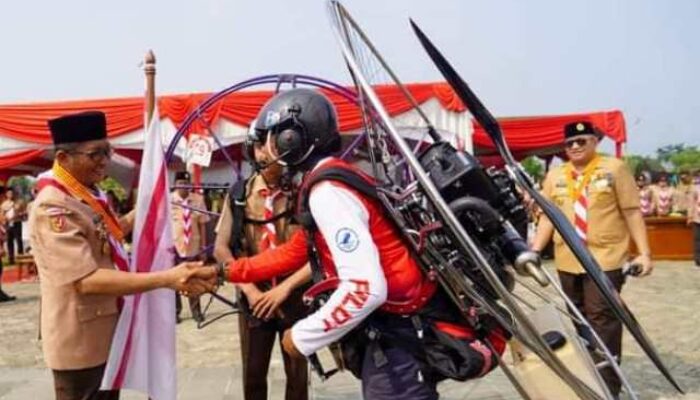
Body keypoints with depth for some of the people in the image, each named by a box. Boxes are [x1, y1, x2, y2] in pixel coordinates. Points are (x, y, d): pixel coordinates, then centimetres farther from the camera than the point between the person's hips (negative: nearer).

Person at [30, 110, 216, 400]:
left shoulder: (88, 194, 6)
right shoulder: (53, 208, -25)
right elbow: (87, 280, -34)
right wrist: (167, 279, -40)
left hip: (106, 332, 9)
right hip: (80, 341, -9)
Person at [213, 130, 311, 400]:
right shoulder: (238, 194, 0)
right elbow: (221, 248, 0)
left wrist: (285, 288, -16)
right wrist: (250, 289, -11)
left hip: (295, 298, -2)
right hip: (253, 300, 2)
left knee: (297, 375, 12)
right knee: (253, 376, 13)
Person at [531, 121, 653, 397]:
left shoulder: (614, 169, 1)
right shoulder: (554, 176, 10)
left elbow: (632, 211, -1)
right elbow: (548, 217, 10)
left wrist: (644, 252, -7)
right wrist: (534, 251, 0)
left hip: (605, 259, -4)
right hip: (567, 262, 4)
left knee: (602, 320, -6)